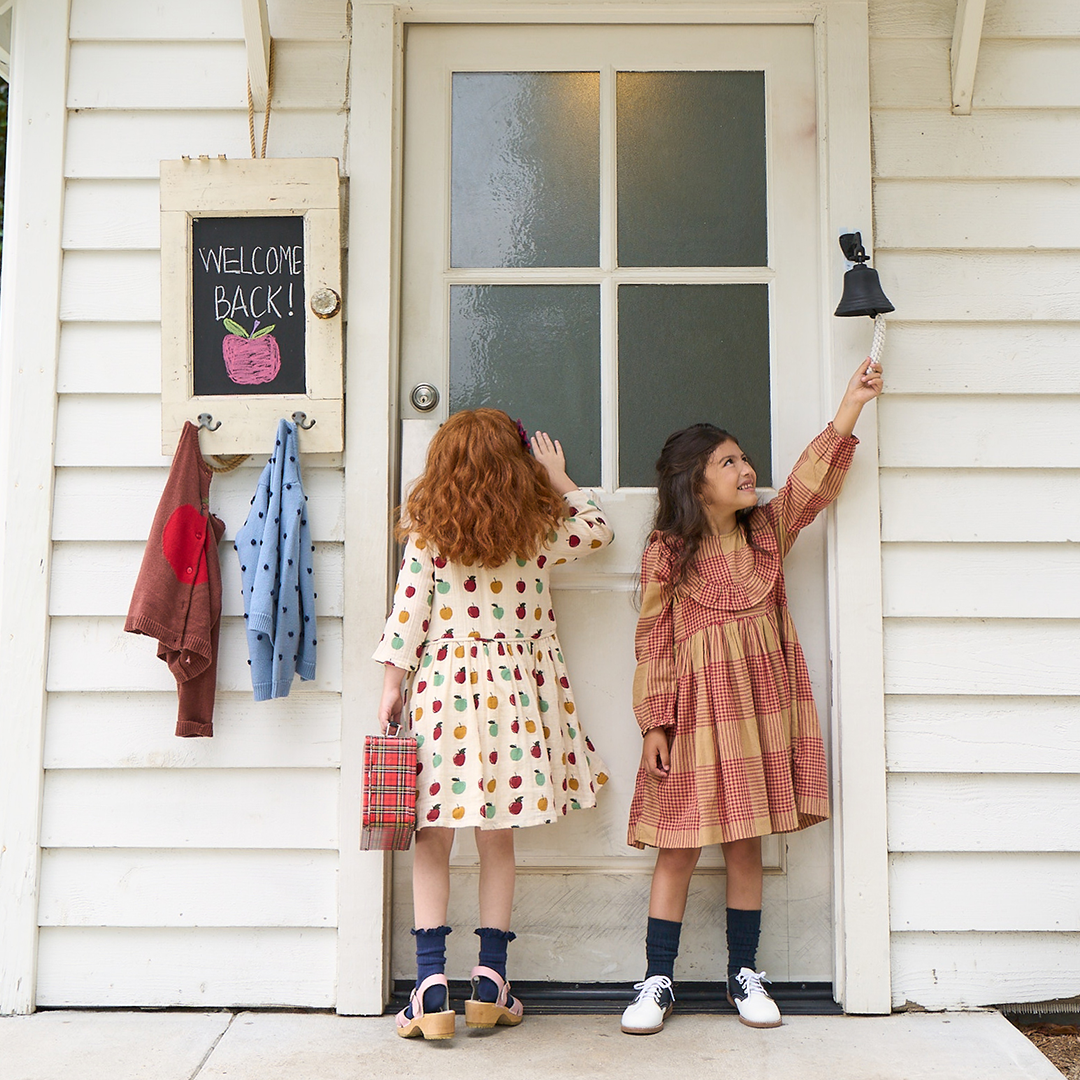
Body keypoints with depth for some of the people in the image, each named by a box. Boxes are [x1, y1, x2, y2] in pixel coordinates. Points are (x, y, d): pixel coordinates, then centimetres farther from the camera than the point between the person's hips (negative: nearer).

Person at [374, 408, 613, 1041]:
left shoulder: (426, 534, -2)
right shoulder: (541, 531, 0)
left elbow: (408, 613, -4)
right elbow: (598, 529, 18)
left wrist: (394, 683, 4)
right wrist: (560, 476, 27)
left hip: (443, 687, -1)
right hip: (517, 689, 1)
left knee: (434, 842, 7)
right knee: (498, 841, 11)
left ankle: (432, 988, 4)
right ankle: (490, 986, 18)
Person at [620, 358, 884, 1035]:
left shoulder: (767, 532, 9)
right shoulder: (667, 553, -4)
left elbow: (812, 481, 4)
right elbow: (654, 642, -3)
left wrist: (850, 408, -3)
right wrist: (655, 721, -7)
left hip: (760, 711, 4)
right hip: (695, 714, -3)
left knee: (746, 845, 10)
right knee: (678, 847, 0)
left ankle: (745, 974, 23)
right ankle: (658, 982, 12)